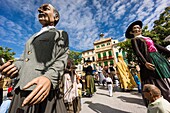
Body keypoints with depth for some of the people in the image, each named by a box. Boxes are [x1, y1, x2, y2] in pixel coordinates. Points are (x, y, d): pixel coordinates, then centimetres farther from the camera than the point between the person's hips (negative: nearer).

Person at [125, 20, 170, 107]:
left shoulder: (147, 38, 23)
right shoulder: (134, 40, -1)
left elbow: (158, 47, 23)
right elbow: (137, 52, -15)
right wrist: (145, 62, -26)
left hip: (159, 59, 8)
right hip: (149, 61, -8)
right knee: (157, 83, -6)